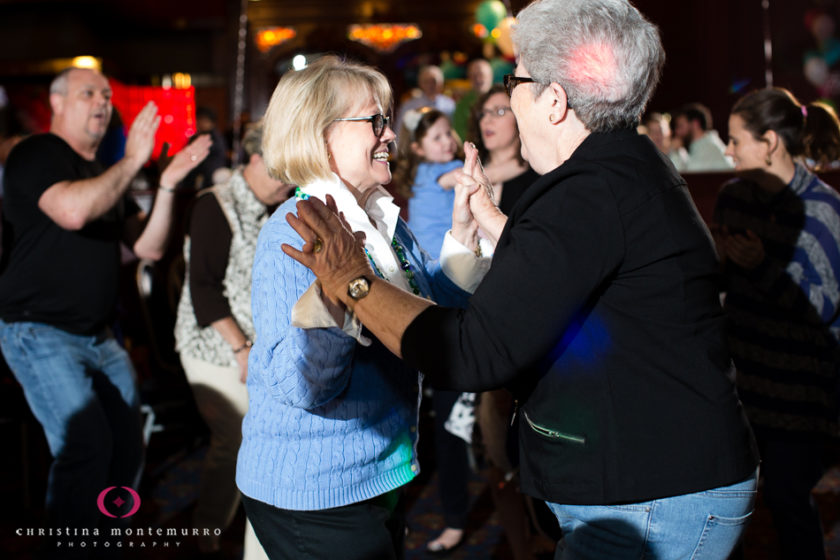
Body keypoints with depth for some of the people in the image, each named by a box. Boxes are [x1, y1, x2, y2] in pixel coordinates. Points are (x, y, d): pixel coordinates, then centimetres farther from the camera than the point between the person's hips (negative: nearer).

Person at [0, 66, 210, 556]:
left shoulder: (106, 174, 16)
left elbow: (149, 248, 7)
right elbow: (73, 211, -27)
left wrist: (167, 185, -5)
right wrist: (133, 161, -18)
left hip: (100, 337, 8)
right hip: (41, 333, -8)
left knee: (128, 448, 9)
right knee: (87, 445, -19)